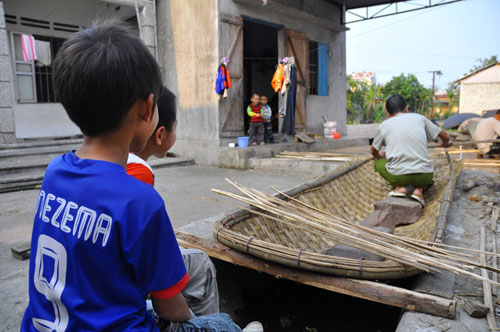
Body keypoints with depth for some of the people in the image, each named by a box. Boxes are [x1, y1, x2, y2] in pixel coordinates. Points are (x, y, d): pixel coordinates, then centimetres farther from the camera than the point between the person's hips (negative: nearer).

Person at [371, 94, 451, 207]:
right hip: (423, 176, 2)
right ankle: (418, 189, 5)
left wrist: (379, 155, 47)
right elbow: (445, 137, 21)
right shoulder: (419, 118, 12)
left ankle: (400, 187, 4)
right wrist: (445, 144, 46)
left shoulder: (384, 125, 8)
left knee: (379, 162, 25)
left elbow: (374, 152, 22)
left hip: (398, 176, -2)